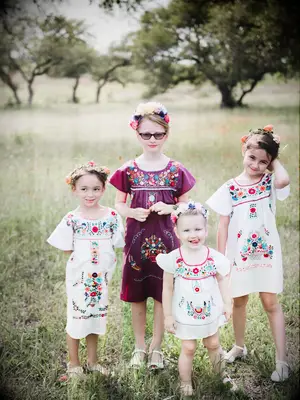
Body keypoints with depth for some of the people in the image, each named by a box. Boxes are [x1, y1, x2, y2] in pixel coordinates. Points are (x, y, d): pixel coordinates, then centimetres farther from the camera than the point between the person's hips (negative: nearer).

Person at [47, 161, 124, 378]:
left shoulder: (111, 216, -4)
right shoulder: (71, 219, -9)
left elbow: (116, 244, 1)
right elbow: (67, 249, -5)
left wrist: (102, 255, -9)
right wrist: (86, 254, -9)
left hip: (101, 275, 2)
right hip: (79, 275, -2)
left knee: (95, 315, 15)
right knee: (76, 317, 7)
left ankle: (92, 361, 31)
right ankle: (74, 363, 24)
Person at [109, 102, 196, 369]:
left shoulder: (176, 171, -2)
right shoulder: (128, 170, -1)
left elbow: (185, 205, 6)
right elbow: (118, 205, 6)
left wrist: (170, 208, -13)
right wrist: (132, 212, -14)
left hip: (165, 238, 0)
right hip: (137, 238, 1)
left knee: (162, 294, 6)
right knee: (137, 295, 9)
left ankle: (156, 348, 22)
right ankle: (140, 347, 25)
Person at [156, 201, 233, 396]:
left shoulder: (214, 257, -13)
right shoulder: (173, 259, -18)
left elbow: (222, 280, 3)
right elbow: (167, 289, -9)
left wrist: (227, 303, 3)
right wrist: (168, 316, -7)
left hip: (210, 312, 2)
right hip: (185, 314, -2)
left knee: (213, 344, 20)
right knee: (188, 349, 7)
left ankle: (222, 374, 43)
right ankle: (186, 384, 27)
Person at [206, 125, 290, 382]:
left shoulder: (270, 183, -4)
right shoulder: (230, 188, -1)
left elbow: (284, 180, -30)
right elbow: (223, 226, 0)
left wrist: (274, 160, -12)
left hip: (266, 253, -2)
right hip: (238, 254, 2)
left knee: (271, 302, 0)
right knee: (239, 301, 16)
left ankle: (282, 360, 5)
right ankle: (239, 347, 36)